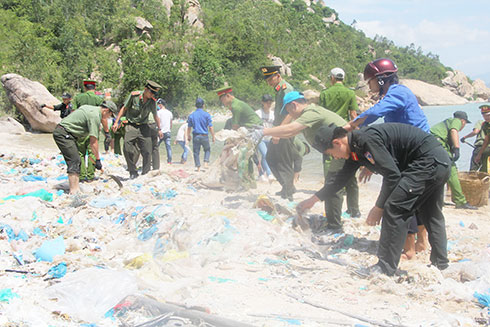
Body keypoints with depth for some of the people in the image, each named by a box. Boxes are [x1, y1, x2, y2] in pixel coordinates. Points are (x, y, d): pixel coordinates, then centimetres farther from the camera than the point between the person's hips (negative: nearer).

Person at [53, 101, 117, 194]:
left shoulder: (91, 108, 13)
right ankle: (73, 190, -16)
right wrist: (97, 159, -13)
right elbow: (93, 141, -17)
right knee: (74, 161, -14)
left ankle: (76, 188, 7)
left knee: (77, 161, 8)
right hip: (63, 133, -10)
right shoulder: (95, 116, -16)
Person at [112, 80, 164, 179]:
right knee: (127, 149, -14)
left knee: (147, 152, -5)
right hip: (131, 126, -2)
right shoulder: (134, 95, -11)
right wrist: (116, 122, -2)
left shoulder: (152, 101, -3)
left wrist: (159, 129, 16)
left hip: (144, 127, 2)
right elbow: (124, 109, -1)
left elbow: (155, 116, 12)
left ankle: (145, 173, 7)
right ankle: (133, 172, -2)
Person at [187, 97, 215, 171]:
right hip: (204, 136, -1)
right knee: (207, 150, 18)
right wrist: (213, 137, 3)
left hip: (196, 136, 1)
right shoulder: (206, 115, -5)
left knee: (196, 152, 9)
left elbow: (189, 128, 6)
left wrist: (188, 136, 20)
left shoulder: (191, 115, 1)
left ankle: (198, 167, 7)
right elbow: (210, 127, -6)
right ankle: (206, 162, 0)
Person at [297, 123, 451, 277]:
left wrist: (379, 207, -13)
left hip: (430, 160, -11)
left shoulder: (366, 139, -20)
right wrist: (313, 199, 30)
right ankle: (441, 265, 29)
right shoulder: (355, 148, 11)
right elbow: (341, 178, 24)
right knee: (430, 215, 20)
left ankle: (386, 268, -6)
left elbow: (392, 174, -22)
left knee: (394, 209, -11)